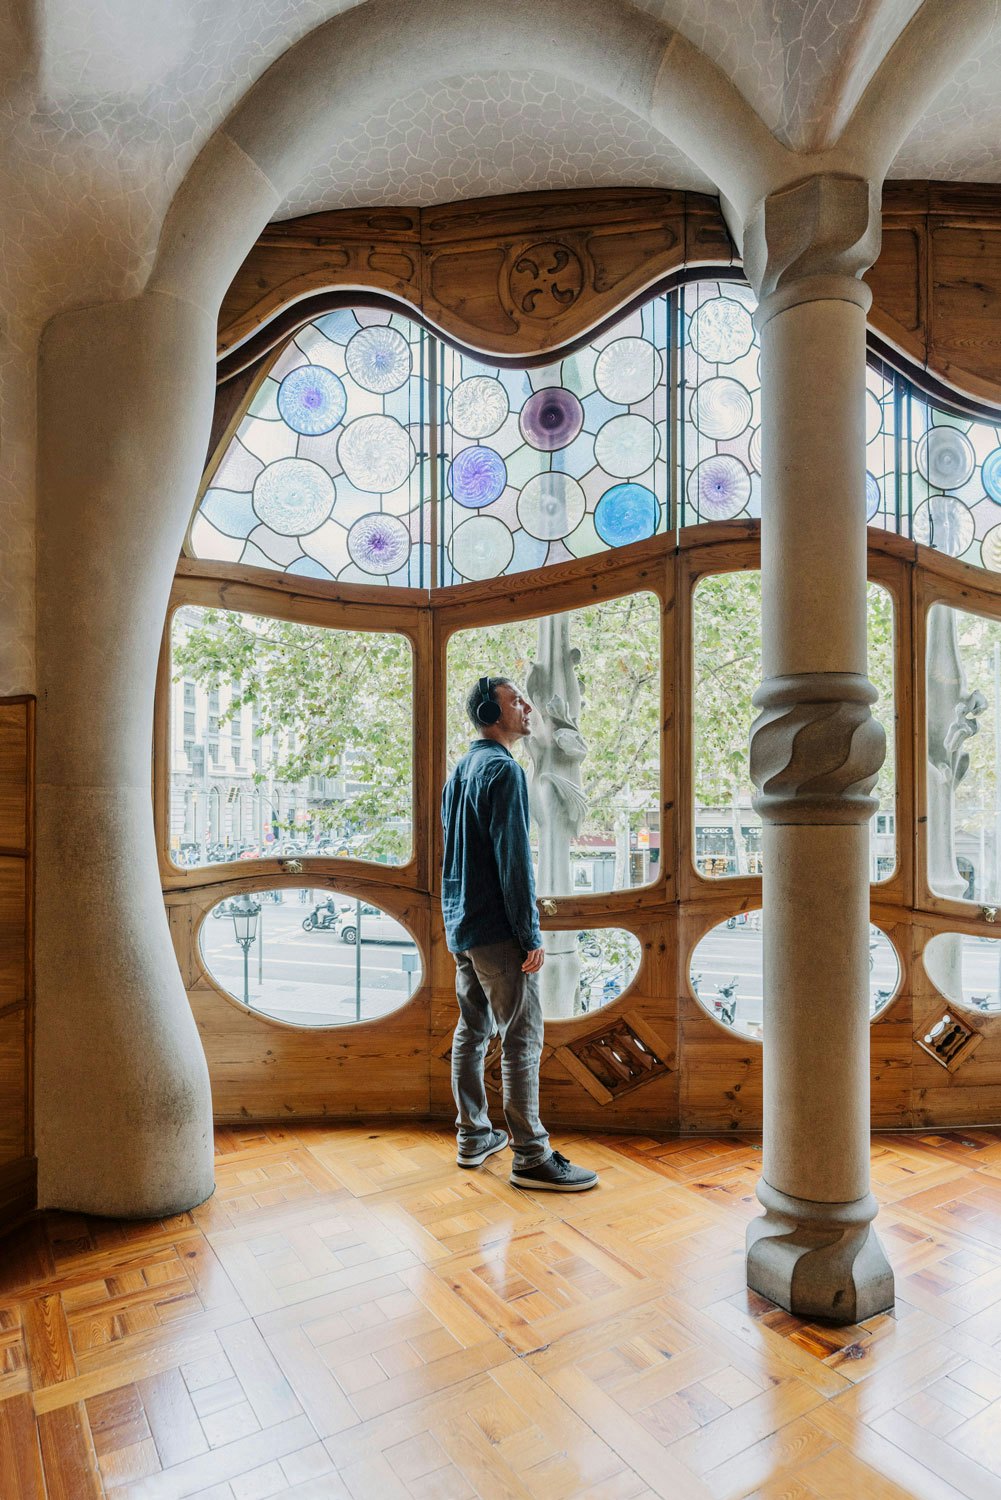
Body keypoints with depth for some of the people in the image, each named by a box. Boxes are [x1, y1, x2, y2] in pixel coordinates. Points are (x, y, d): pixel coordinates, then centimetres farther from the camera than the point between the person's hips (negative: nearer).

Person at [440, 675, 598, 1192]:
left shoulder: (460, 770, 14)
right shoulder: (503, 770, -16)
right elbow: (513, 858, -20)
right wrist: (532, 934, -16)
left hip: (460, 924, 10)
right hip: (497, 930, -10)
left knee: (472, 1031, 16)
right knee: (522, 1039, -3)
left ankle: (473, 1137, 27)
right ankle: (531, 1157, 5)